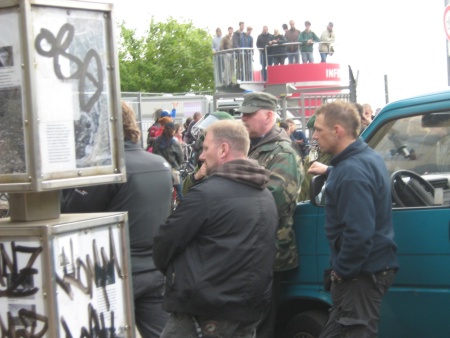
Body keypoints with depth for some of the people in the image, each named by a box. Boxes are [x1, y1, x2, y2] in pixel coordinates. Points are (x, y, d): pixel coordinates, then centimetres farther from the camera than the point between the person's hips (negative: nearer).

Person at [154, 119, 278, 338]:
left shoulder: (207, 193, -15)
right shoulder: (266, 197, 11)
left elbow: (165, 243, -7)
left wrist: (171, 271, 14)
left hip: (202, 315, -8)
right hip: (249, 313, 8)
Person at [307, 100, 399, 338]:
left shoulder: (352, 171, -24)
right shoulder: (368, 156, 8)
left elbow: (359, 233, -30)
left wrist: (341, 269, -18)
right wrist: (329, 171, 31)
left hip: (362, 273, -11)